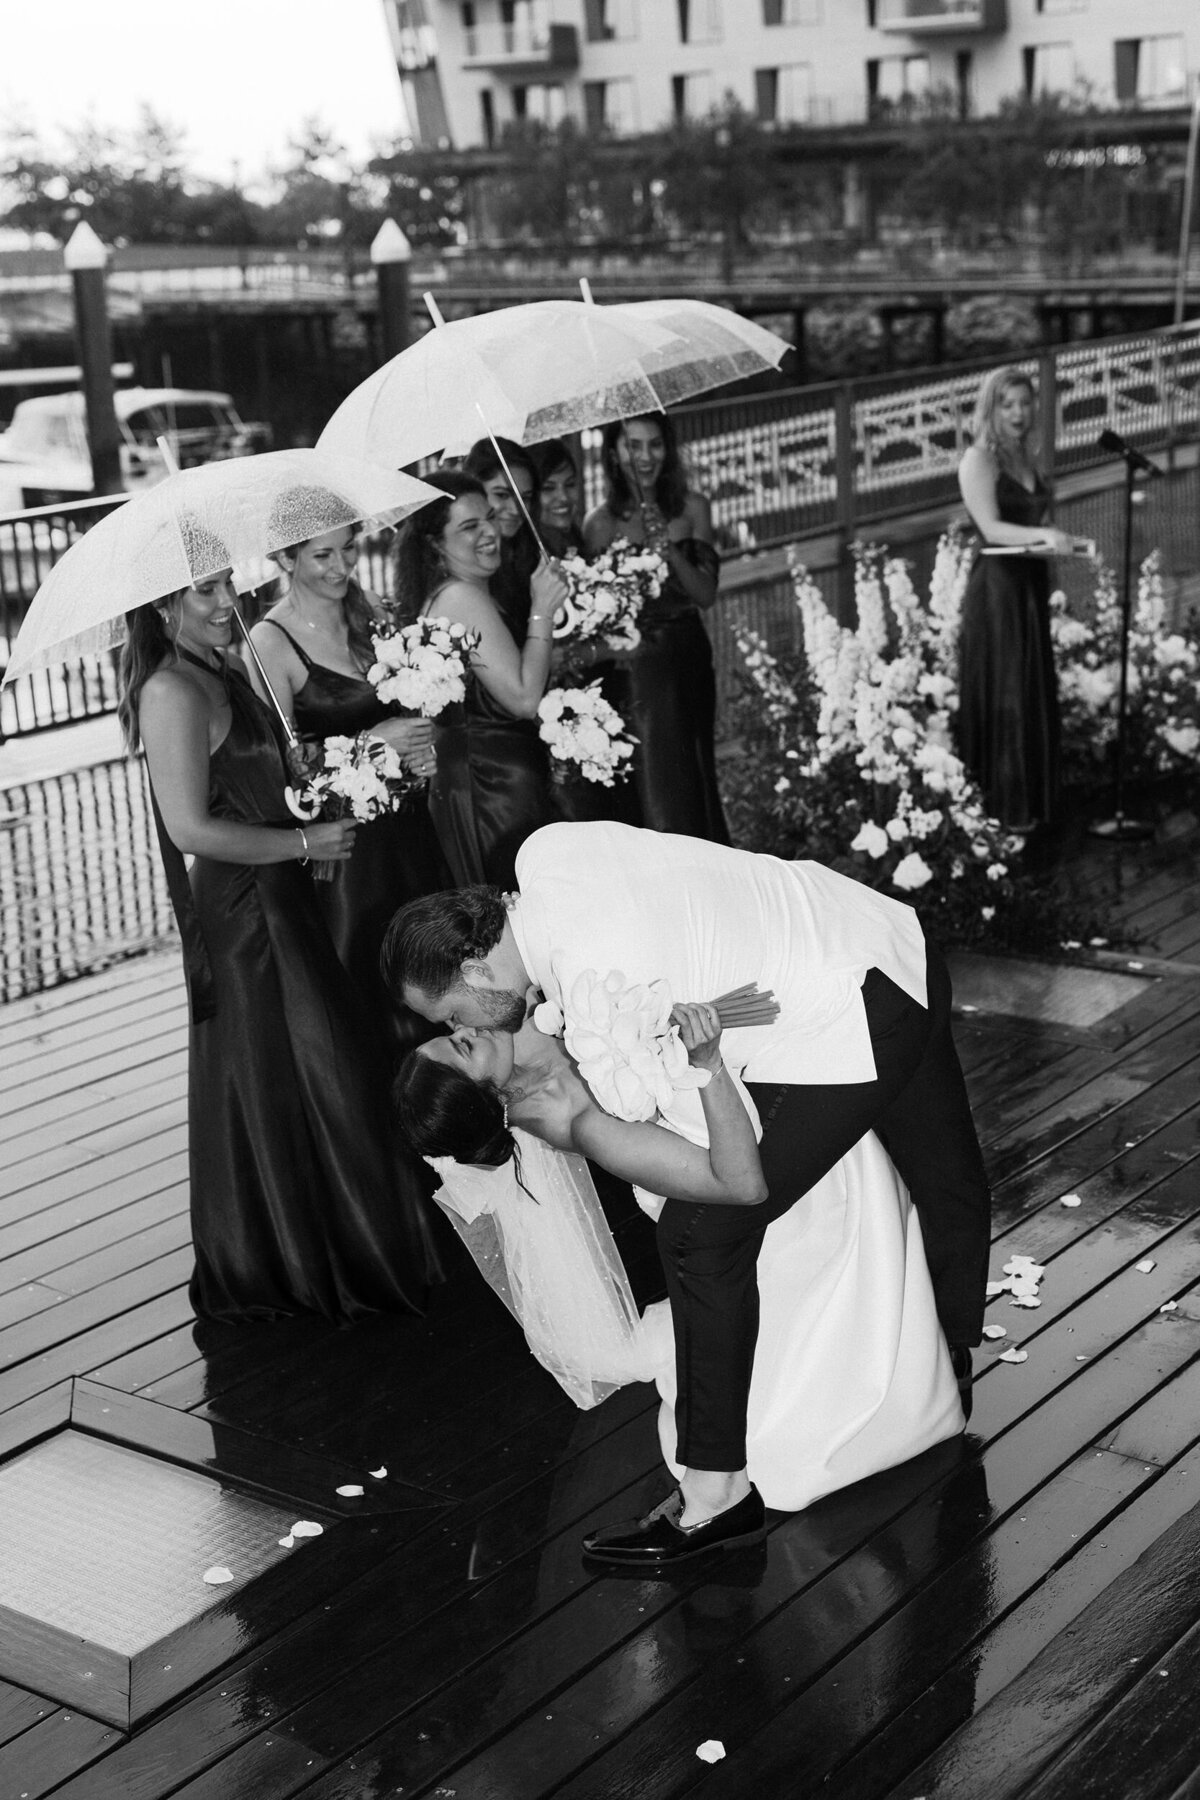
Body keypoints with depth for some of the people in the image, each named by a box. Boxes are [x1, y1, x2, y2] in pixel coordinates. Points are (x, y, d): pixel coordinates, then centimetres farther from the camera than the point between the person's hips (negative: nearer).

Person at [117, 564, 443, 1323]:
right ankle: (330, 1262, 14)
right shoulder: (172, 691, -19)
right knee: (302, 1086, 0)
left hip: (275, 899, 9)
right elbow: (192, 828, -23)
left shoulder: (221, 670, 10)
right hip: (244, 913, -9)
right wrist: (305, 841, -16)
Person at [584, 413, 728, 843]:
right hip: (636, 665, -3)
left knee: (696, 784, 10)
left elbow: (706, 595, -3)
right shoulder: (602, 522, -5)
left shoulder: (691, 508, 3)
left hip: (689, 657, 3)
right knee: (656, 793, -3)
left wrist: (669, 549, -14)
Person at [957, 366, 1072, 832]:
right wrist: (1042, 535, -34)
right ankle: (1002, 806, 4)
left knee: (1035, 694, 13)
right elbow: (991, 528, -20)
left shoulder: (1025, 458, 12)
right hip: (997, 587, -8)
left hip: (1032, 584, 8)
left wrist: (1052, 540, 0)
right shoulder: (979, 461, -10)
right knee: (1002, 700, -3)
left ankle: (1032, 799, 23)